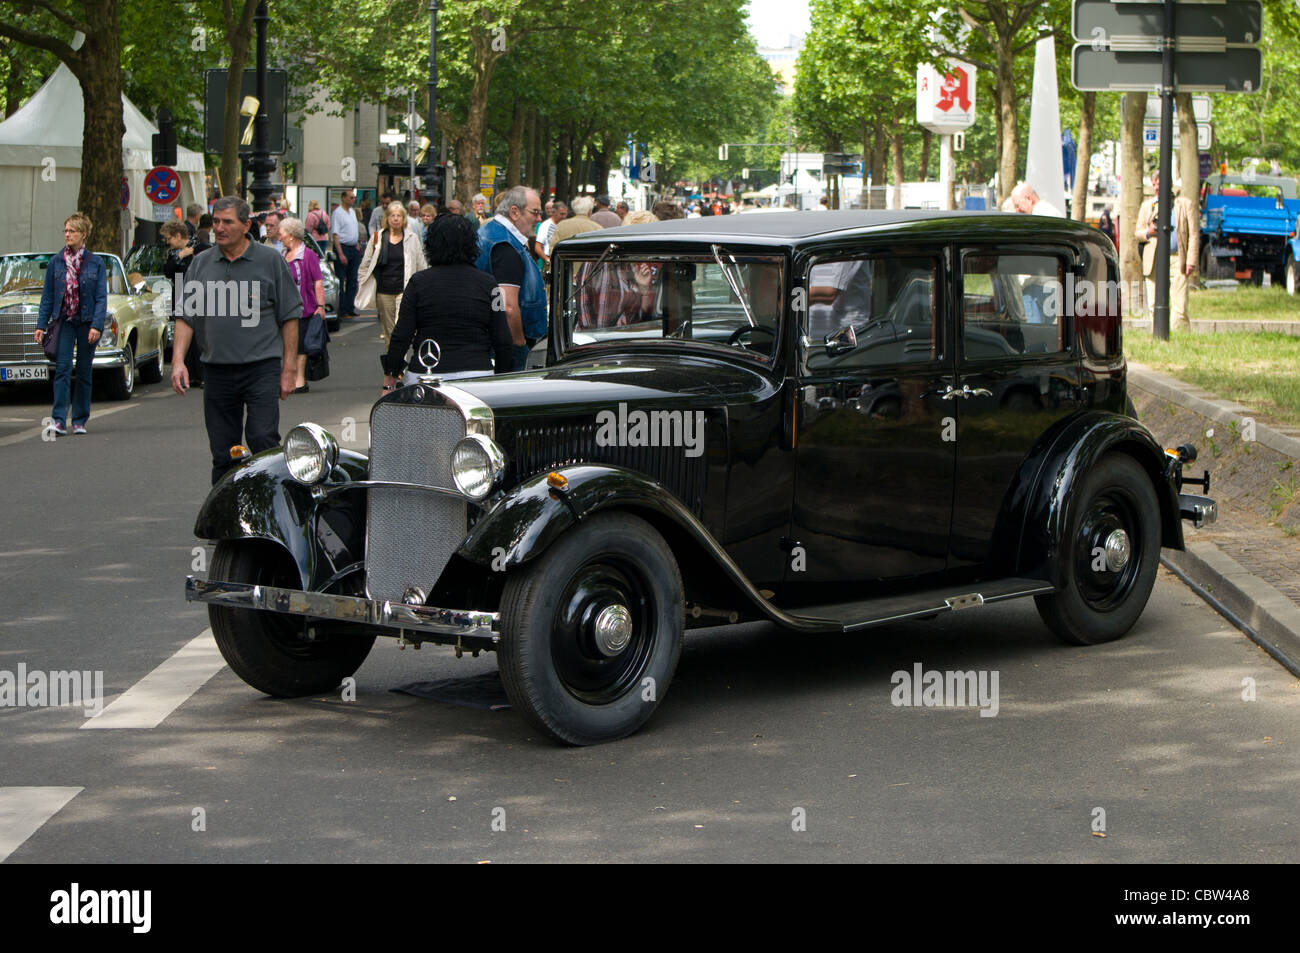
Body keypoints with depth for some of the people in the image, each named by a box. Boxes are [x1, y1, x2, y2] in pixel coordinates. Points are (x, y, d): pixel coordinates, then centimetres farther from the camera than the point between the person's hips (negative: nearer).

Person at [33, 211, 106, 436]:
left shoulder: (96, 263, 0)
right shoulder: (56, 262, 4)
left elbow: (101, 298, -4)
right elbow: (47, 296, 7)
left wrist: (97, 326, -14)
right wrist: (41, 325, 1)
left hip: (87, 322, 0)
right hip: (64, 321, 0)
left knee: (84, 372, 6)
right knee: (62, 369, -11)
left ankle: (79, 421, 14)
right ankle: (58, 421, -16)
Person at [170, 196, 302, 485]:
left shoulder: (270, 260, 3)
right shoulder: (201, 264, 11)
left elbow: (289, 317, 3)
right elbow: (185, 317, 11)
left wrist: (289, 369, -2)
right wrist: (178, 360, -3)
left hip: (261, 367, -3)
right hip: (216, 371, 3)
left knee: (263, 440, -15)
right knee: (223, 455, 5)